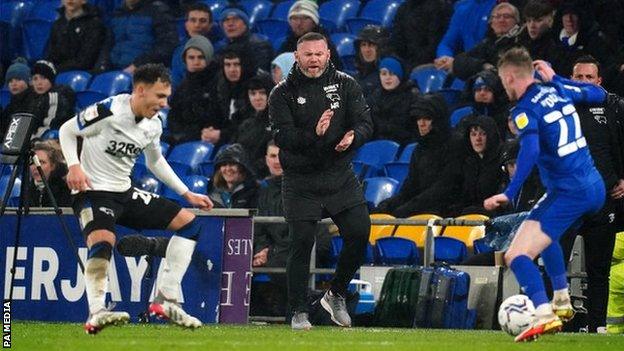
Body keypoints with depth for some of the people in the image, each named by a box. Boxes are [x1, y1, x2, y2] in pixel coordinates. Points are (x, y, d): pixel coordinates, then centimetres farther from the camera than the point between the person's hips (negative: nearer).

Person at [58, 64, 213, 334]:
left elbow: (155, 161, 24)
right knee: (102, 242, -37)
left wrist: (187, 194, 20)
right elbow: (67, 130, -8)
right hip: (93, 192, -8)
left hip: (125, 192, 8)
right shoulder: (110, 111, -17)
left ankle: (166, 299, 0)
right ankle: (96, 313, -38)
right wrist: (74, 166, -24)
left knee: (189, 222, 2)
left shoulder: (154, 125, 6)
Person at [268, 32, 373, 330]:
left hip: (341, 177, 3)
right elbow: (282, 136, -16)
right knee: (301, 244, -5)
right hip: (300, 183, -3)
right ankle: (298, 312, 9)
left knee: (359, 235, -4)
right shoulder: (282, 94, -5)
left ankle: (336, 295, 19)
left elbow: (364, 123, -3)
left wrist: (352, 138, -26)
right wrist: (313, 135, -34)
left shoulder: (345, 85, 3)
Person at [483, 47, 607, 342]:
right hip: (595, 188, 9)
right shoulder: (558, 92, 11)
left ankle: (544, 316, -37)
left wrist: (509, 194, -33)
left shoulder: (525, 110, -11)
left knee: (516, 256, -16)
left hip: (568, 194, -9)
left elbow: (530, 152, -28)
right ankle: (562, 303, 41)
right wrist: (555, 78, 33)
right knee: (544, 234, 38)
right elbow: (597, 94, 30)